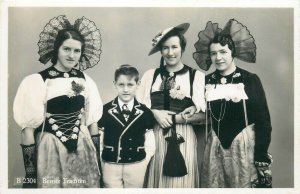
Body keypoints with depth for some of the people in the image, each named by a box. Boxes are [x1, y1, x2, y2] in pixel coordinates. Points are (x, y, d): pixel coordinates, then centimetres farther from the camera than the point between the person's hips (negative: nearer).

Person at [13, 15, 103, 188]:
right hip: (50, 151, -3)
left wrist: (97, 157, 8)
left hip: (83, 150, 4)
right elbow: (28, 129, -10)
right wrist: (30, 174, -9)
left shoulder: (85, 81, 2)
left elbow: (92, 122, 8)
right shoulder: (37, 81, -10)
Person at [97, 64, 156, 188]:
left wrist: (144, 162, -4)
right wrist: (102, 162, -1)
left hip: (136, 166, 1)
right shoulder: (105, 110, -2)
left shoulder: (145, 112, 0)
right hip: (111, 166, 0)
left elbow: (150, 143, 3)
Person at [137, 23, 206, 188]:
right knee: (156, 181, 11)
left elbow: (203, 115, -6)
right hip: (155, 138, 2)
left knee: (181, 182, 7)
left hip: (183, 140, -2)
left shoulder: (197, 76, -4)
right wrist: (155, 113, -13)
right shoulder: (150, 75, 4)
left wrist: (174, 118, -13)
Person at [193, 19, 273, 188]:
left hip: (245, 148, -3)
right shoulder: (207, 81, 3)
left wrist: (262, 158, -10)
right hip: (215, 148, 3)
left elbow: (263, 121, -7)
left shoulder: (250, 80, -6)